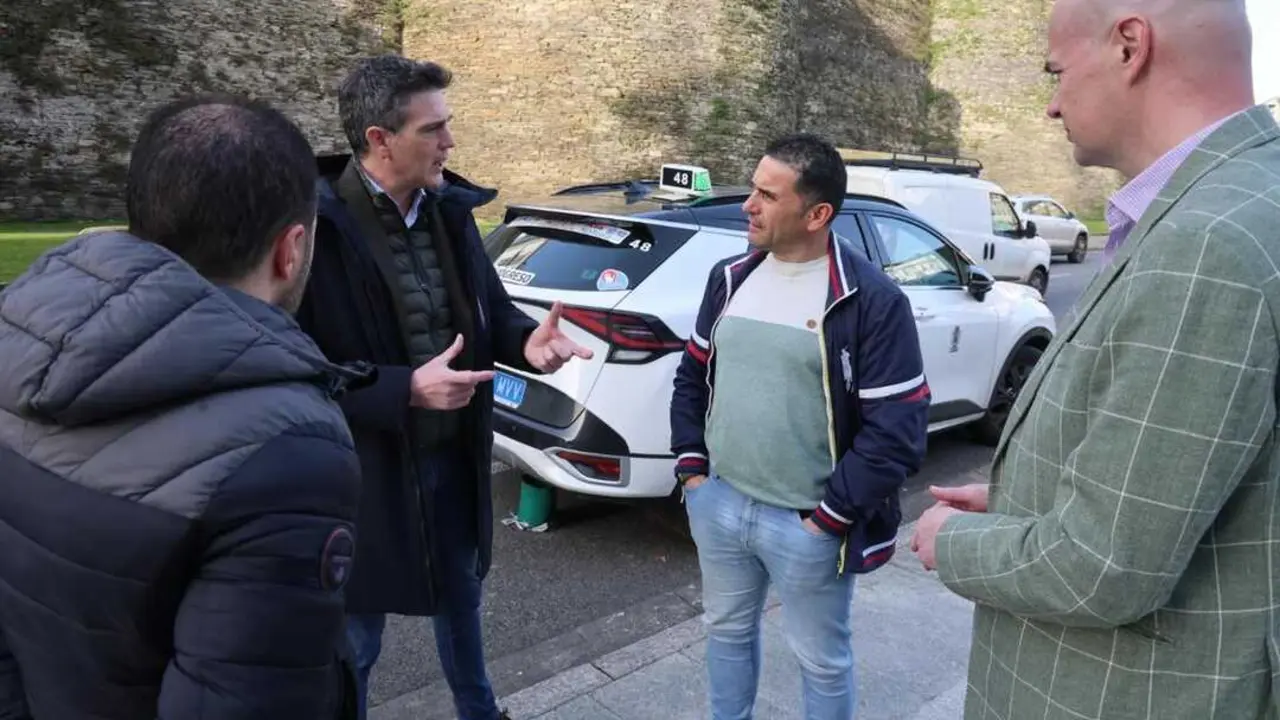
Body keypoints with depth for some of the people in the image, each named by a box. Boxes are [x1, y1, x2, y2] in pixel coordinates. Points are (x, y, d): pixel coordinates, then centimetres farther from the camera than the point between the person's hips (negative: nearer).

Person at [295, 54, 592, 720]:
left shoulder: (450, 208, -1)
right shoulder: (318, 226, -23)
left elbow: (490, 310, 8)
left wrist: (527, 342, -13)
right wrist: (405, 389, -29)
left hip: (455, 456, 7)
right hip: (367, 468, -6)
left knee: (461, 597, 28)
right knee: (355, 634, 16)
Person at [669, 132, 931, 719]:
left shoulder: (872, 301, -15)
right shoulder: (731, 278, 4)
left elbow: (897, 433, -16)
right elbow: (692, 377, 13)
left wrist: (828, 517, -14)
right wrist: (691, 468, 6)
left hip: (807, 524, -5)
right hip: (717, 502, 5)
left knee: (821, 660, 15)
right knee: (727, 630, 23)